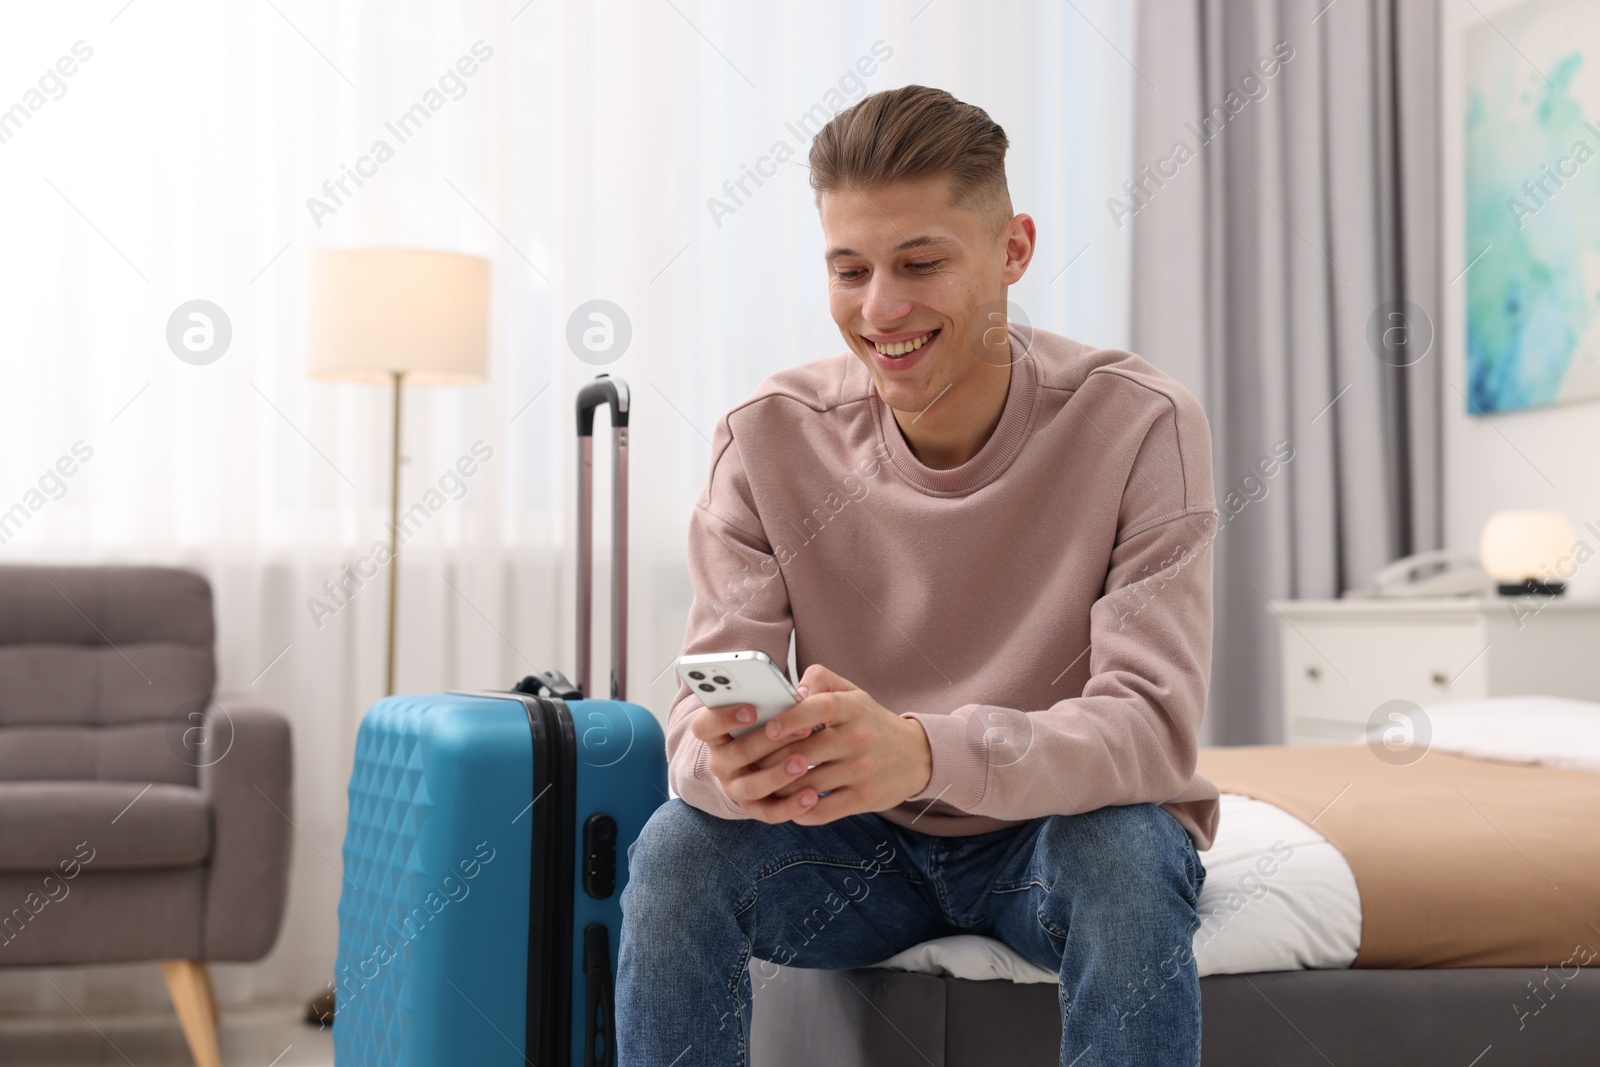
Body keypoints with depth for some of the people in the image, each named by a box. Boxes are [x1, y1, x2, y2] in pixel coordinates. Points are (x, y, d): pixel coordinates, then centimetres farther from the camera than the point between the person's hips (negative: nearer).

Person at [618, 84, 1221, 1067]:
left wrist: (926, 753, -45)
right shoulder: (770, 437, -10)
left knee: (1128, 848, -33)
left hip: (1058, 830, -1)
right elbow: (704, 704, -14)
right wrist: (726, 758, -41)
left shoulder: (1140, 424, -17)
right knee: (678, 847, -25)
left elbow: (1153, 724, -26)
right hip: (862, 847, 2)